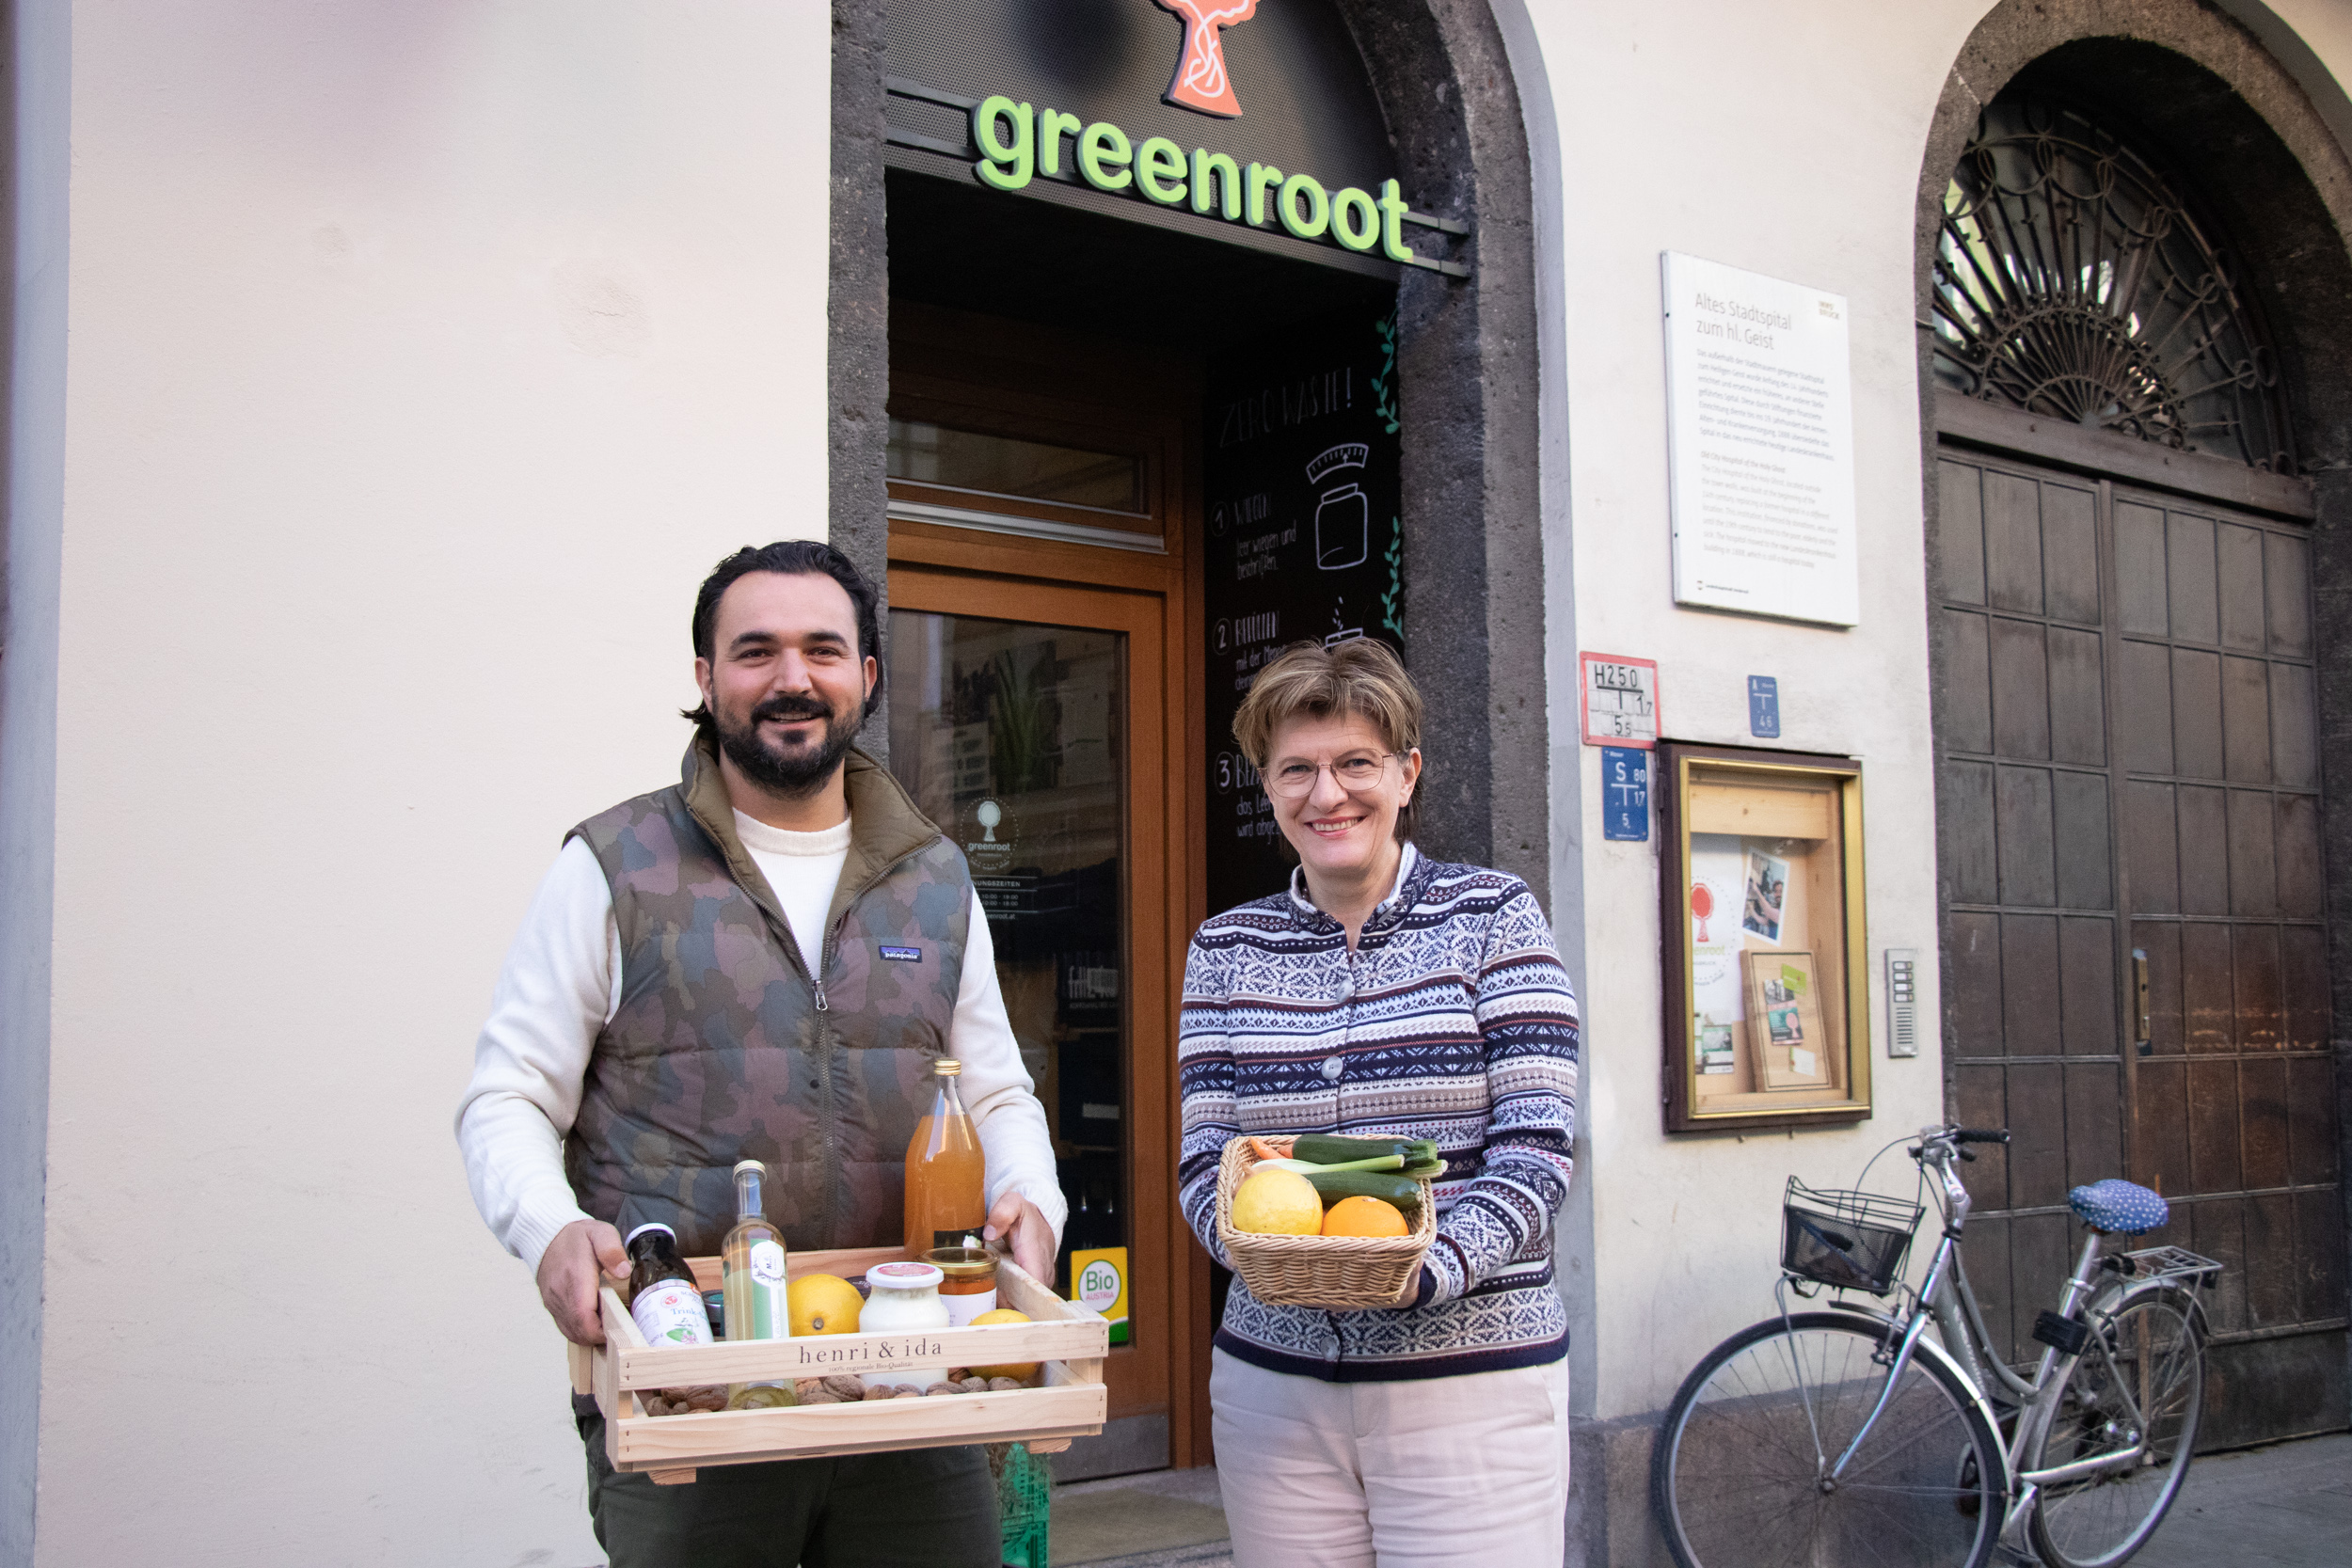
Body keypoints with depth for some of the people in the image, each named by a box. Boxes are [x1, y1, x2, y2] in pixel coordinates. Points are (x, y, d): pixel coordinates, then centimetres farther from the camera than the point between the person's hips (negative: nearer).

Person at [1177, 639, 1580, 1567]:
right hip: (1274, 1376, 3)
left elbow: (1536, 1148, -7)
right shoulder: (1224, 949, 8)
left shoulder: (1493, 917, 0)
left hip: (1473, 1381, -2)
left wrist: (1428, 1268, -23)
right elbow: (1204, 1156, 5)